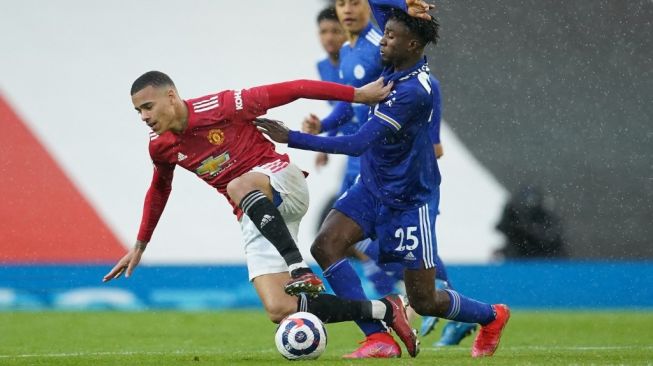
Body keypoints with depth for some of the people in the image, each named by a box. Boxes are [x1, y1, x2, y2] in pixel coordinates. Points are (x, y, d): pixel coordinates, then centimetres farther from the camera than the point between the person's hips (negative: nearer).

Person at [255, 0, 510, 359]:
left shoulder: (414, 91, -29)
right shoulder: (398, 61, -4)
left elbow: (358, 144, -32)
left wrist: (291, 138, -33)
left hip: (408, 201, -8)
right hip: (371, 187, 8)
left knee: (424, 301, 1)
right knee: (325, 245, -18)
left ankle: (492, 317, 31)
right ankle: (377, 338, -16)